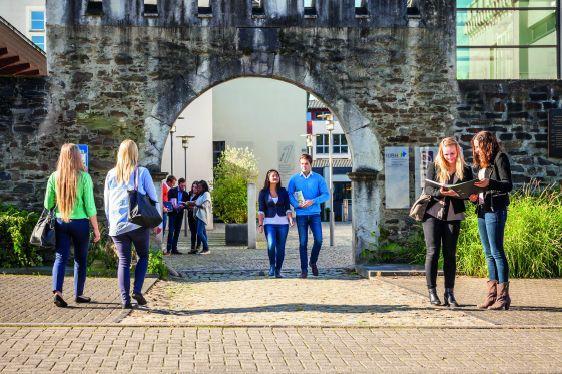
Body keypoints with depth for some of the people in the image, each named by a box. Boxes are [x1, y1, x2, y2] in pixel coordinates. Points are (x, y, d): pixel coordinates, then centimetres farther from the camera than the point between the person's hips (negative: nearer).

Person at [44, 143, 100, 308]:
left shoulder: (54, 177, -2)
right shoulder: (84, 177, -9)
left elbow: (47, 204, 4)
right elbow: (90, 206, -8)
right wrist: (96, 229, -1)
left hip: (60, 222, 2)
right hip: (80, 223, -2)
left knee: (60, 257, 3)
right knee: (80, 259, 12)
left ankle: (57, 291, -16)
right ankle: (78, 294, 21)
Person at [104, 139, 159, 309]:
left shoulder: (111, 174, 6)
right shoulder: (142, 172, -2)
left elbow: (106, 202, 12)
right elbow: (153, 198, 0)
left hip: (117, 225, 2)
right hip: (139, 223, -2)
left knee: (123, 261, 7)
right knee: (143, 256, 15)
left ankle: (125, 299, 2)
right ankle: (137, 290, 0)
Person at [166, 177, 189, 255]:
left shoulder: (185, 194, 11)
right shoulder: (172, 191, 1)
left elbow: (186, 204, 10)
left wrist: (183, 206, -12)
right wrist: (173, 207, -17)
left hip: (180, 214, 4)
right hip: (173, 213, -4)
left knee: (177, 231, 5)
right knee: (171, 231, -10)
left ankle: (174, 248, 8)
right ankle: (168, 249, -10)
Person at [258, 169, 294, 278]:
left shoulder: (283, 191, 8)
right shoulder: (263, 192, 4)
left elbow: (288, 208, 5)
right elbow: (261, 210, 0)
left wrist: (291, 219, -11)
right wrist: (260, 224, -9)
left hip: (283, 222, 2)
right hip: (269, 223, -2)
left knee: (281, 248, 1)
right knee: (271, 245, -21)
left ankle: (278, 271, 11)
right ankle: (271, 266, 1)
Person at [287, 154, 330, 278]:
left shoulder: (319, 178, 4)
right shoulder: (294, 179, 6)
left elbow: (326, 194, 0)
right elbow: (289, 194, 3)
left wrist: (313, 201, -14)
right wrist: (297, 204, -15)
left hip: (315, 213, 0)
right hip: (301, 214, 0)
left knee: (319, 240, -7)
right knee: (303, 242, 0)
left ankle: (313, 262, 18)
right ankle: (304, 269, 5)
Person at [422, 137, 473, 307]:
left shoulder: (465, 170, 7)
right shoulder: (434, 166, 5)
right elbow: (428, 188, -4)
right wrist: (440, 193, -24)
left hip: (453, 216, 1)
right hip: (433, 213, -1)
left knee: (450, 254, 1)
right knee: (432, 252, -5)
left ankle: (449, 293, 5)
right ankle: (432, 291, 1)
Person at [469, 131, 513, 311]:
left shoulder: (500, 158, -4)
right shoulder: (482, 164, 21)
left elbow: (508, 185, -13)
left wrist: (489, 183, -29)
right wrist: (475, 197, 4)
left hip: (495, 210, -9)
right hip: (482, 210, 9)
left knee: (497, 252, -10)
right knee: (489, 253, 7)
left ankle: (503, 295, -9)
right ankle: (492, 294, 9)